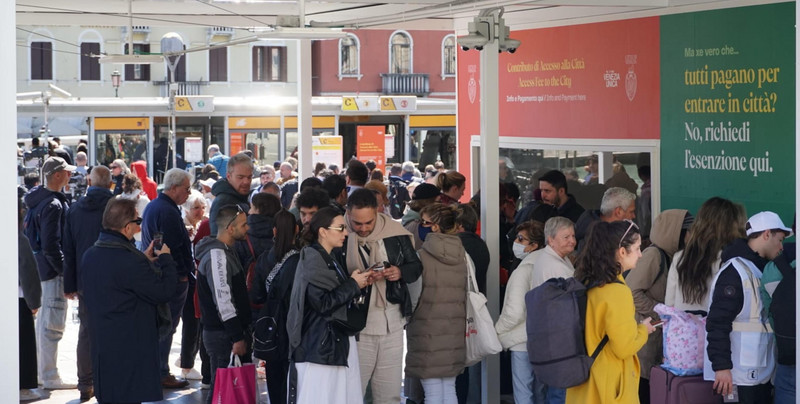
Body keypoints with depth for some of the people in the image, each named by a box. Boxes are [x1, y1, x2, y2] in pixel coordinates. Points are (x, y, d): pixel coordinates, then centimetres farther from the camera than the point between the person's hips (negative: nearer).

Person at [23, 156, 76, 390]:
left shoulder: (38, 199, 12)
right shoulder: (53, 205, -19)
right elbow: (51, 245, -24)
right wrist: (65, 271, -19)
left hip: (41, 266, 11)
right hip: (53, 270, -11)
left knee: (45, 321, 17)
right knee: (53, 324, -6)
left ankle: (44, 373, 27)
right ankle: (50, 377, -2)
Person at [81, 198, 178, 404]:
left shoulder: (90, 255, 7)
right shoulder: (130, 261, -21)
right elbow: (164, 292, -14)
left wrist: (145, 261, 14)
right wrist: (166, 260, 0)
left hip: (101, 346, 9)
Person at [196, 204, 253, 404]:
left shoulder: (226, 252, 16)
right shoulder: (217, 256, -18)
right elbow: (223, 300, -22)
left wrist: (242, 333, 22)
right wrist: (237, 338, -21)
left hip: (231, 333, 10)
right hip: (223, 335, -10)